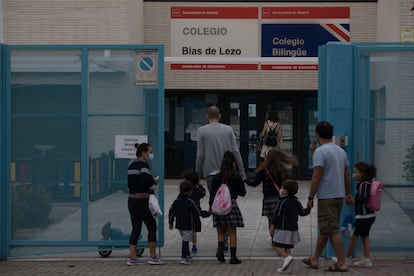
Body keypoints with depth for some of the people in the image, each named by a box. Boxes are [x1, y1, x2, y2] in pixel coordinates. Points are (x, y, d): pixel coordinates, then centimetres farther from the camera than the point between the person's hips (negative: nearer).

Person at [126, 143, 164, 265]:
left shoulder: (131, 165, 15)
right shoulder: (143, 164, -12)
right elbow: (145, 180, -27)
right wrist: (154, 181, -7)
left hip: (131, 200, 8)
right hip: (142, 201, -8)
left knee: (136, 228, 10)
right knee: (152, 227, 3)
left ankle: (132, 257, 7)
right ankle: (153, 257, 6)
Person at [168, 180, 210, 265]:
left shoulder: (176, 201, 5)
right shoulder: (190, 202, -14)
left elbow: (171, 212, 9)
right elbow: (199, 212, -10)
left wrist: (171, 222, 19)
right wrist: (208, 213, 5)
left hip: (180, 225, 6)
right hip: (188, 226, -6)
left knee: (185, 240, 19)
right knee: (186, 241, -6)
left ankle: (187, 256, 29)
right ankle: (184, 258, -9)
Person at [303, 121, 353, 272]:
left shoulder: (321, 152, -13)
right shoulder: (341, 151, 12)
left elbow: (316, 177, -17)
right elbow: (347, 175, 17)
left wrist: (310, 197, -11)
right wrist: (348, 194, 24)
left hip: (327, 197, -8)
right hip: (339, 196, 9)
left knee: (333, 231, -6)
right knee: (325, 229, 16)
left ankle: (341, 263, -7)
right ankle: (314, 259, 26)